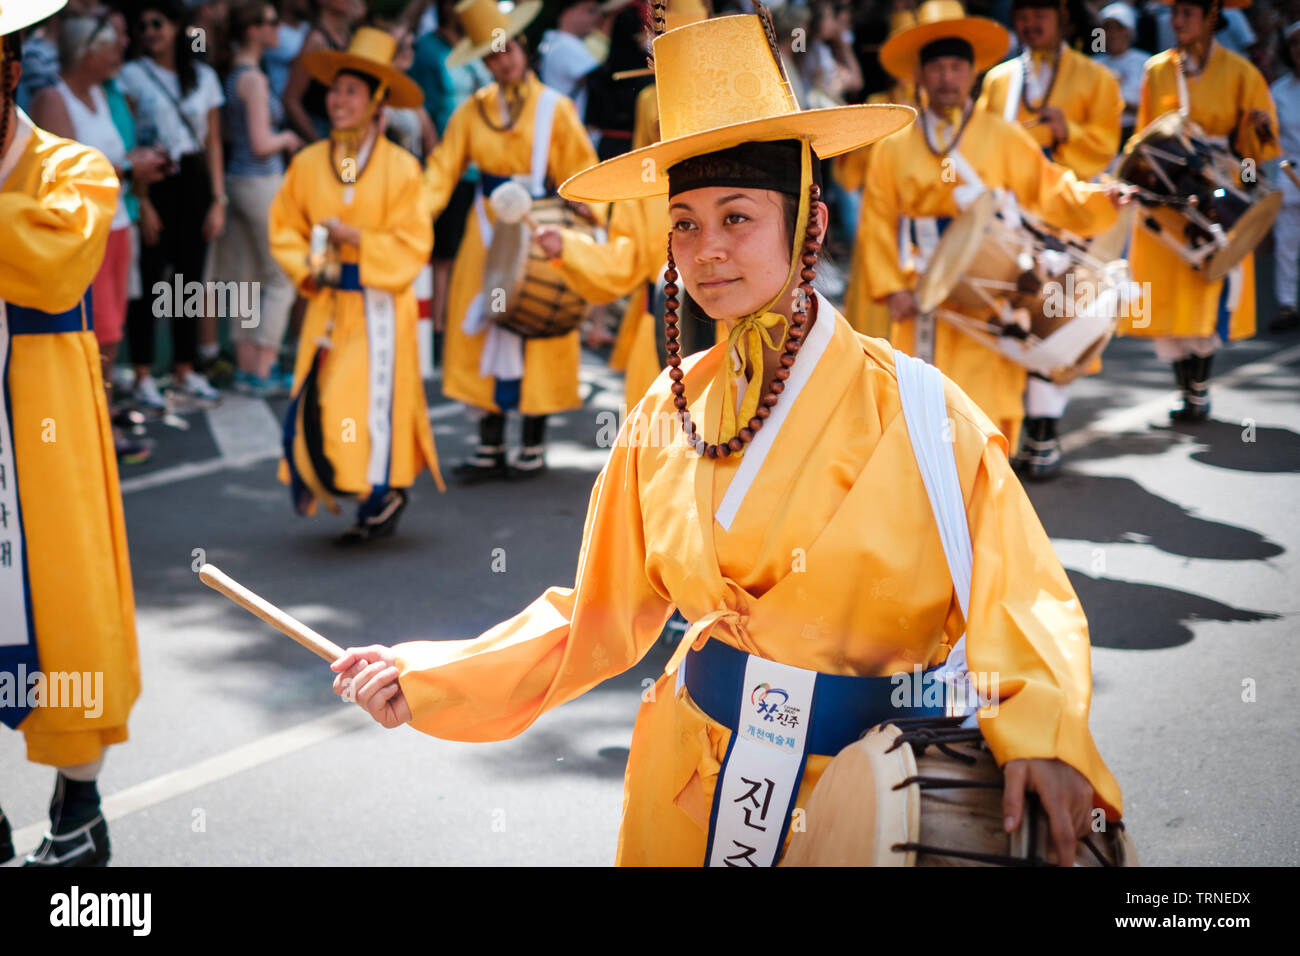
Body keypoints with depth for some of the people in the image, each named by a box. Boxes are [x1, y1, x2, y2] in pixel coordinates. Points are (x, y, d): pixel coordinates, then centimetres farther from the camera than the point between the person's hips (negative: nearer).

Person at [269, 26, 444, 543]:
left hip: (380, 304, -4)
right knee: (313, 401, 1)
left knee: (374, 401, -3)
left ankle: (381, 500, 15)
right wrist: (307, 268, -7)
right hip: (328, 303, 4)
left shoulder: (400, 167, -8)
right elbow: (285, 227, 10)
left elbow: (413, 246, -9)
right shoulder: (308, 163, 2)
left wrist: (357, 238, -17)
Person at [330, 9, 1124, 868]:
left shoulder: (912, 410, -13)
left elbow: (1021, 601, -12)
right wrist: (424, 682, -1)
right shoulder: (666, 417, 0)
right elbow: (599, 618, 6)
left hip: (856, 794, -3)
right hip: (689, 790, 4)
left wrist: (1039, 735, -31)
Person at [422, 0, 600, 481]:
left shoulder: (554, 108, -4)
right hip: (486, 233, 4)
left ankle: (534, 448, 13)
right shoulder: (473, 110, 5)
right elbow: (444, 166, -1)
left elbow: (581, 175, -4)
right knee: (482, 333, 4)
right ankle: (490, 447, 13)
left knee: (536, 336, 1)